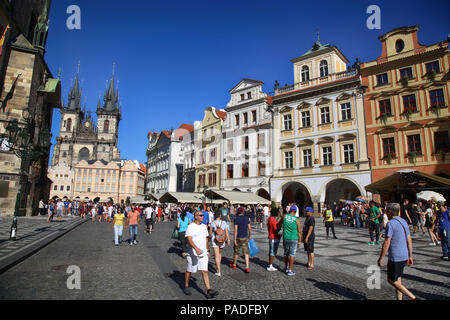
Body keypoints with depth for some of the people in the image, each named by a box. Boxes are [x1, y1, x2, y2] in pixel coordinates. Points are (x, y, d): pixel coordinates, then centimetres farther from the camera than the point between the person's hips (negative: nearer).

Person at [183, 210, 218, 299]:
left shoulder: (204, 226, 10)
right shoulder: (190, 227, -11)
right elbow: (189, 239, -21)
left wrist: (207, 250, 18)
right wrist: (196, 249, -33)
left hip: (203, 253, 5)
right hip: (193, 254, -5)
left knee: (205, 271, 0)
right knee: (189, 271, 10)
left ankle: (209, 291, 0)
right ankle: (186, 287, 31)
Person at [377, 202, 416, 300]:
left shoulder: (391, 223, -18)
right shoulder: (404, 221, 8)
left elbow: (387, 243, -18)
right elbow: (409, 240, 13)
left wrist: (381, 258, -11)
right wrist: (410, 256, 20)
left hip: (395, 257, -9)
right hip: (404, 256, 9)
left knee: (392, 280, 4)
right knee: (397, 279, 18)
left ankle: (412, 297, 0)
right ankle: (399, 298, 22)